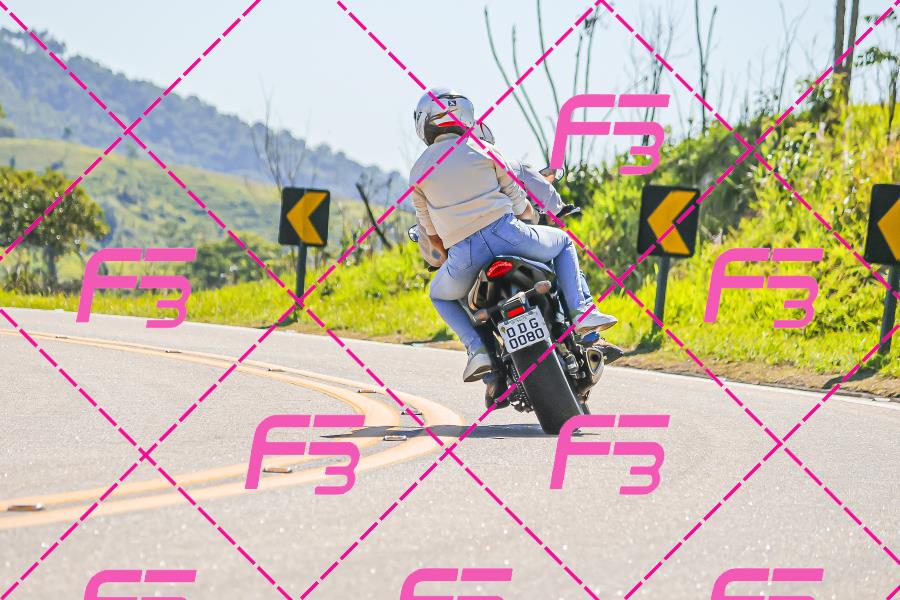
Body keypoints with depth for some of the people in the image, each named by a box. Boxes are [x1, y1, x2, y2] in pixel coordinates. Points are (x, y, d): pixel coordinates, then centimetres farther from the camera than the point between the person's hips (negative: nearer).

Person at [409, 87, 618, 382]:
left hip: (463, 254, 1)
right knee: (563, 242, 27)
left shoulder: (418, 172, 11)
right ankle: (581, 311, 6)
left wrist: (446, 259, 38)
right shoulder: (483, 151, 8)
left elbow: (430, 230, 19)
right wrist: (529, 214, 38)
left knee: (439, 294, 31)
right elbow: (516, 197, 14)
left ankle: (477, 349, 7)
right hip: (504, 233, 0)